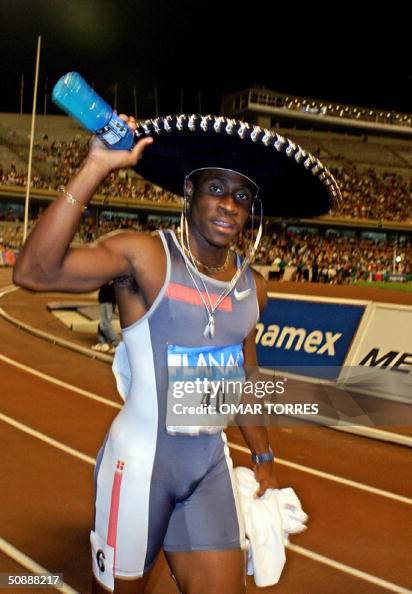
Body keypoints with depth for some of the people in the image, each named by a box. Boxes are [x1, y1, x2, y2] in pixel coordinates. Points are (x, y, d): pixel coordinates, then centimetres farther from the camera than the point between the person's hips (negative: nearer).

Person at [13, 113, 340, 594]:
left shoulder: (251, 287, 4)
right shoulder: (144, 256, -15)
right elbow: (33, 272, -31)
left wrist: (263, 457, 21)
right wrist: (95, 169, -34)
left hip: (212, 463, 5)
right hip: (141, 460, -5)